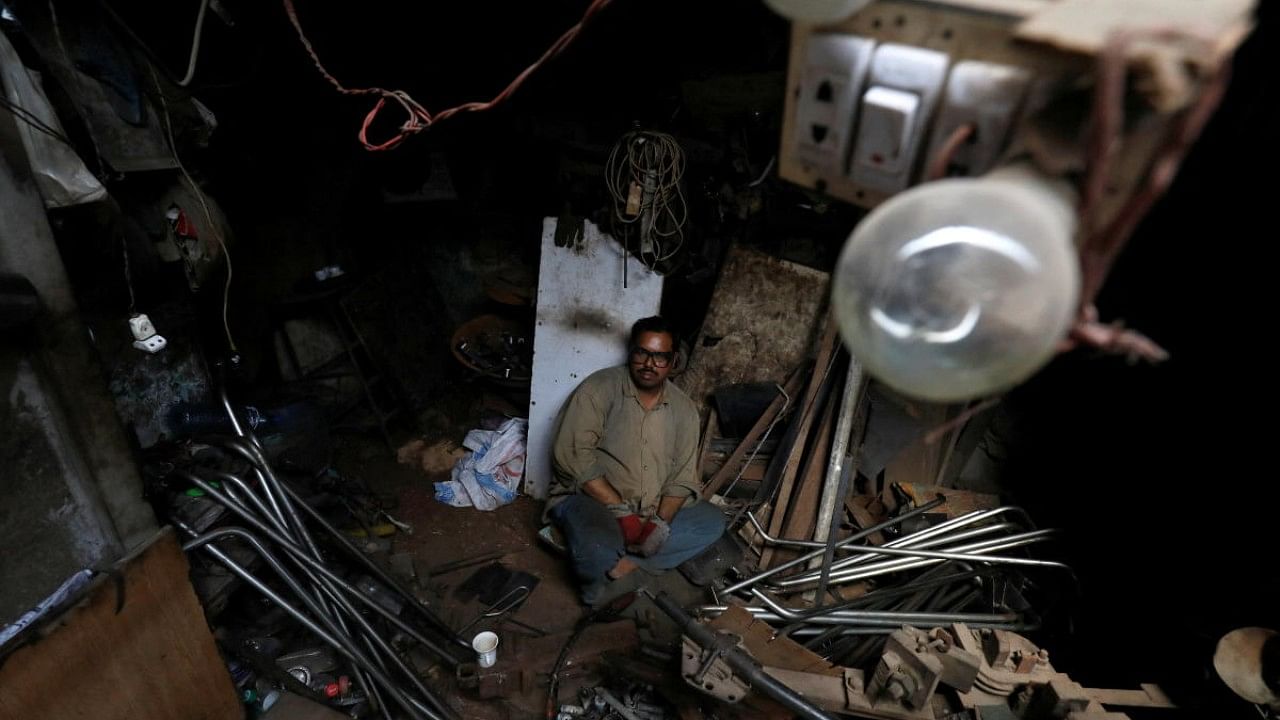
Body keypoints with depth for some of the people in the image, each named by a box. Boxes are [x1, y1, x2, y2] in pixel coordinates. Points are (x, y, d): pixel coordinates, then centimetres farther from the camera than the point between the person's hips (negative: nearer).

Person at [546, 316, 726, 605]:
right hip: (589, 499, -6)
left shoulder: (684, 408, 3)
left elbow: (682, 476, 2)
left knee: (712, 521, -12)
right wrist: (619, 510, -22)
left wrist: (661, 521, -16)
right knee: (597, 547, -36)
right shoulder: (600, 388, -11)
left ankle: (617, 566, -15)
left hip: (653, 513, 6)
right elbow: (572, 455, -19)